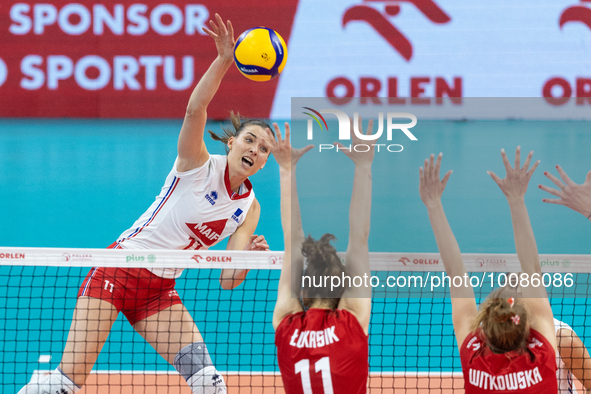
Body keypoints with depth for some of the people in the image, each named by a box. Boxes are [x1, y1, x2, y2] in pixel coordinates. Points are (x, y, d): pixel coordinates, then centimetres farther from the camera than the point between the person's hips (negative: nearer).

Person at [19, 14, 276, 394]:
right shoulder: (199, 165, -9)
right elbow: (195, 110, -29)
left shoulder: (249, 209, 5)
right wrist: (224, 59, -43)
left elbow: (228, 280, -1)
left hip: (160, 290, 6)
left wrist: (247, 257, -22)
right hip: (120, 268, -5)